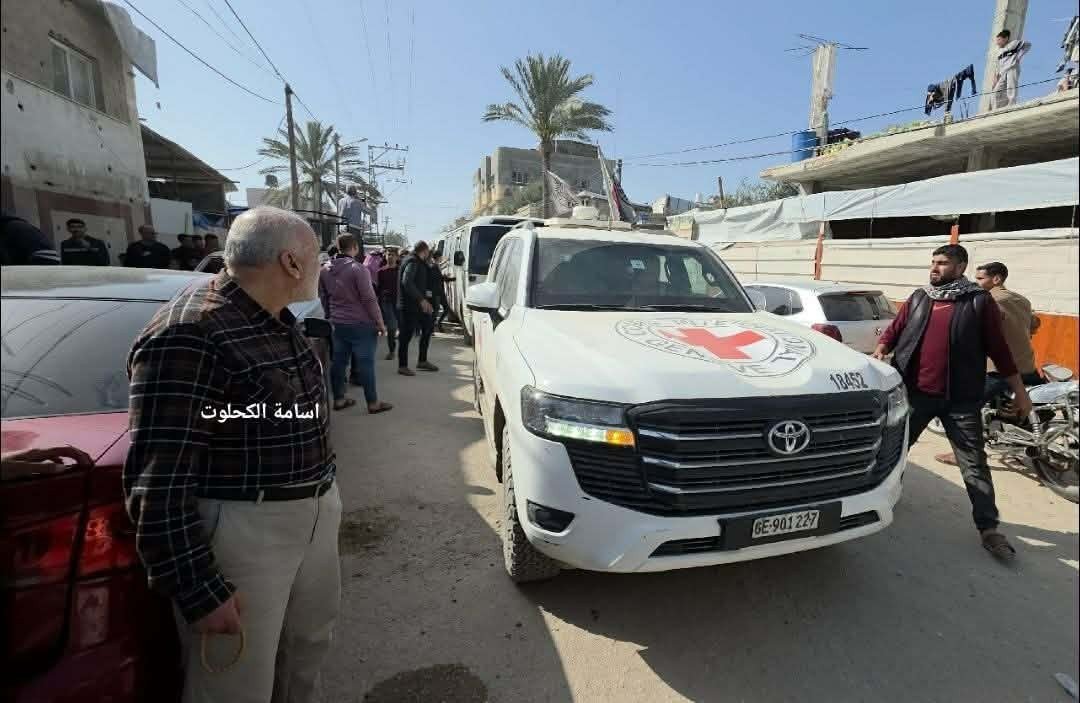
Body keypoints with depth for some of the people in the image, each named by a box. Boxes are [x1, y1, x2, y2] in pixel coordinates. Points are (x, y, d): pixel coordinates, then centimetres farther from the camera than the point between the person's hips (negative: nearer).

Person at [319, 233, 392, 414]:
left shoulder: (325, 269, 7)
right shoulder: (358, 269, -15)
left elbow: (323, 297, 14)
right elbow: (369, 299, -16)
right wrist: (380, 322, -9)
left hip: (337, 323, 7)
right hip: (361, 324, -7)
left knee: (338, 361, 12)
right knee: (365, 363, 0)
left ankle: (339, 399, 23)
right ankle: (373, 403, 8)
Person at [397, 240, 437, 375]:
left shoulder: (419, 262, 16)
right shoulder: (412, 262, -14)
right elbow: (407, 282, -28)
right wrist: (421, 300, -30)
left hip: (417, 304, 10)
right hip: (409, 305, -10)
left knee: (428, 328, 14)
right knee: (406, 335, -3)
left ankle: (422, 361, 23)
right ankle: (402, 366, 6)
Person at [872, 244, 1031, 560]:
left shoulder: (979, 301, -1)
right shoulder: (919, 298, 8)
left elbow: (999, 348, 2)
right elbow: (895, 329, 8)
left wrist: (1019, 391, 4)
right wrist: (880, 350, -12)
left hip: (960, 398, -2)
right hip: (915, 392, 3)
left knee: (974, 463, 3)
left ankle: (989, 528, 11)